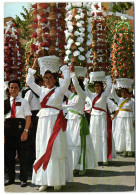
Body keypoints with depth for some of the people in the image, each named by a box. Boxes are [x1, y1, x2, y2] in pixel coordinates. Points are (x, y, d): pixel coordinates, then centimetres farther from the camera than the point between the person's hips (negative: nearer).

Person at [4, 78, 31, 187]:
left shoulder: (24, 102, 3)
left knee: (22, 154, 0)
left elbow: (28, 117, -4)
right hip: (8, 128, 3)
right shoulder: (6, 102, 11)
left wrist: (25, 131, -14)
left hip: (20, 127, -3)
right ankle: (11, 178, 21)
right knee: (10, 154, 9)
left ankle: (23, 179, 8)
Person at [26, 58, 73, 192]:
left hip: (55, 122, -5)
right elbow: (29, 82, 18)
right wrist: (33, 67, 14)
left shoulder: (60, 90, 3)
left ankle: (58, 181, 2)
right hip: (43, 121, 5)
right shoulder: (42, 91, 15)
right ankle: (44, 181, 9)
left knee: (55, 150, -4)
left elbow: (67, 79, -11)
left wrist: (62, 65, -4)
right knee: (42, 150, 3)